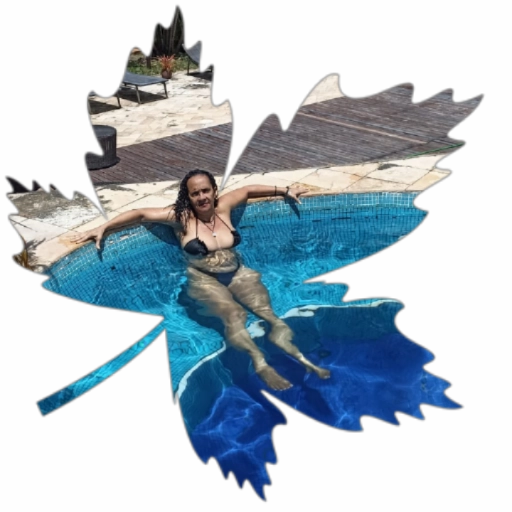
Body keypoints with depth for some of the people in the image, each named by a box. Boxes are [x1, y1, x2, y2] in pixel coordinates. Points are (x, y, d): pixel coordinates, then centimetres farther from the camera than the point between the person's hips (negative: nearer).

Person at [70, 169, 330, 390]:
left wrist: (285, 190, 25)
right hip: (204, 280, -4)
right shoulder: (181, 216, -8)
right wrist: (103, 227, -13)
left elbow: (248, 190, 17)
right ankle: (260, 364, -39)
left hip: (238, 273, 4)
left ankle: (296, 354, -22)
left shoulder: (223, 206, 2)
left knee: (268, 312, -18)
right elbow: (140, 214, -8)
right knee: (234, 315, -30)